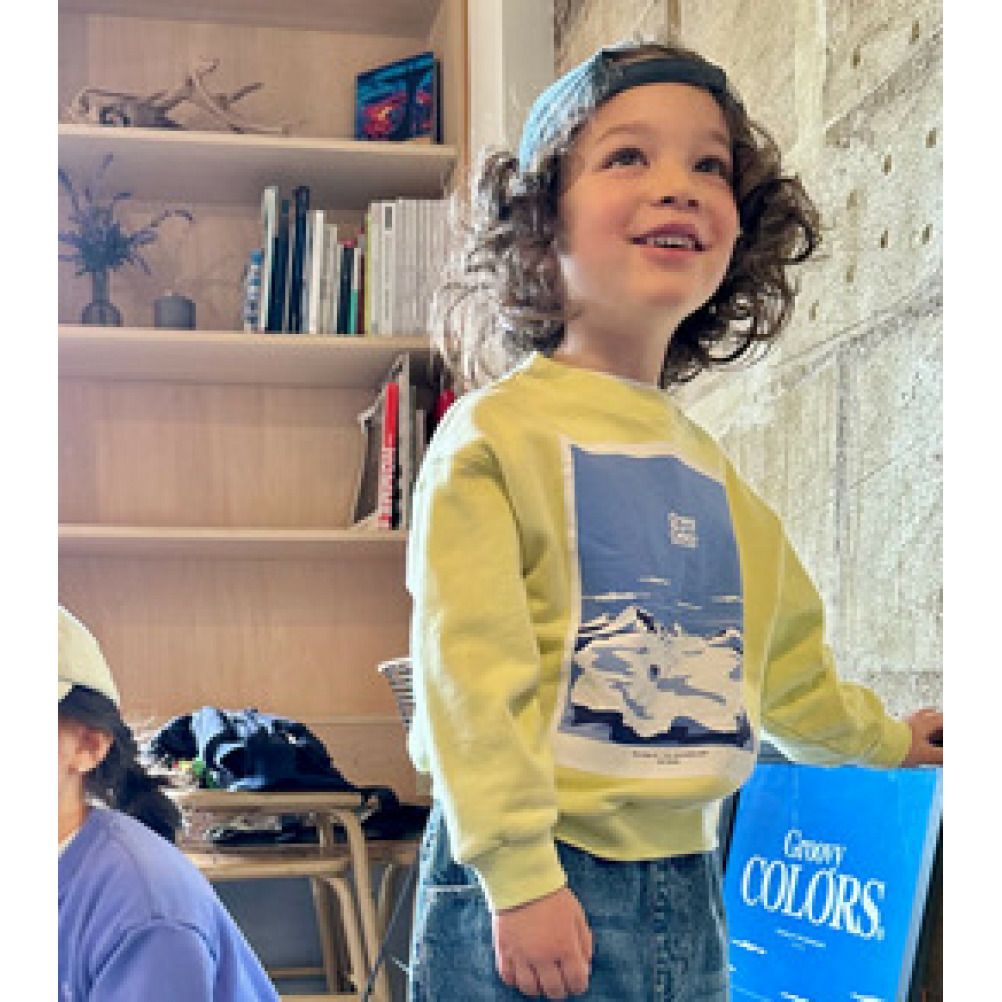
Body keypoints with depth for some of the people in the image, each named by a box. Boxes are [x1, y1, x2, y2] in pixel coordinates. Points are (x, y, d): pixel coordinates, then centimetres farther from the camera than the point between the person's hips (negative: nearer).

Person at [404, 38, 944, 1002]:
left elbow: (782, 653, 25)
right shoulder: (496, 431, -10)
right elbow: (468, 665, -16)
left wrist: (883, 740, 39)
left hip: (685, 882, 6)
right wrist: (519, 876, -19)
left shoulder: (708, 466, 11)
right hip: (532, 885, -6)